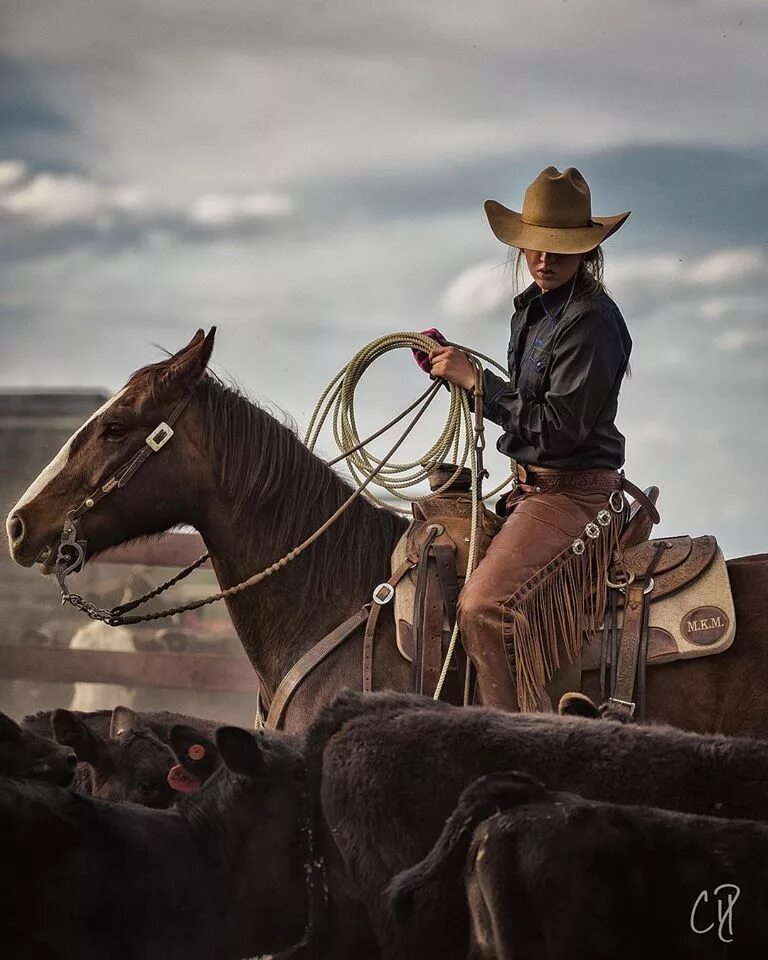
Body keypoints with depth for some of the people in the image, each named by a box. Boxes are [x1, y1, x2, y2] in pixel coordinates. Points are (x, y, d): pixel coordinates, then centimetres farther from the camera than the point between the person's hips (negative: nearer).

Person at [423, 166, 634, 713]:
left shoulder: (591, 320, -17)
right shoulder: (532, 310, 12)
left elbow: (558, 425, -22)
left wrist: (475, 380, -18)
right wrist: (455, 368, 10)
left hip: (575, 492, -11)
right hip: (535, 485, 11)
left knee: (485, 607, -29)